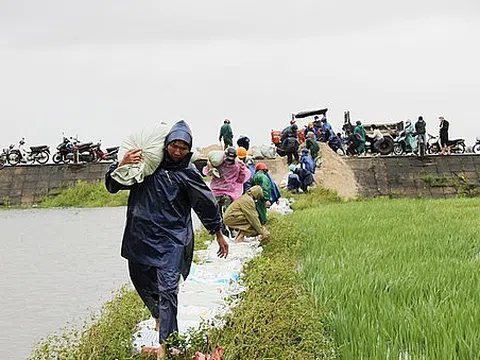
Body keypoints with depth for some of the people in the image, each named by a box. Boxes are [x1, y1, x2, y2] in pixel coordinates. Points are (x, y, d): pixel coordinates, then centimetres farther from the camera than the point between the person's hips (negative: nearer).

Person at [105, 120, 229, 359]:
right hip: (140, 235, 4)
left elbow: (207, 204, 7)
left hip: (172, 239, -4)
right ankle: (159, 316, 48)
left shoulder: (187, 173, -3)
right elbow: (112, 185, 6)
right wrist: (121, 164, -15)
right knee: (142, 282, 19)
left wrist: (219, 235, 13)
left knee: (168, 290, -14)